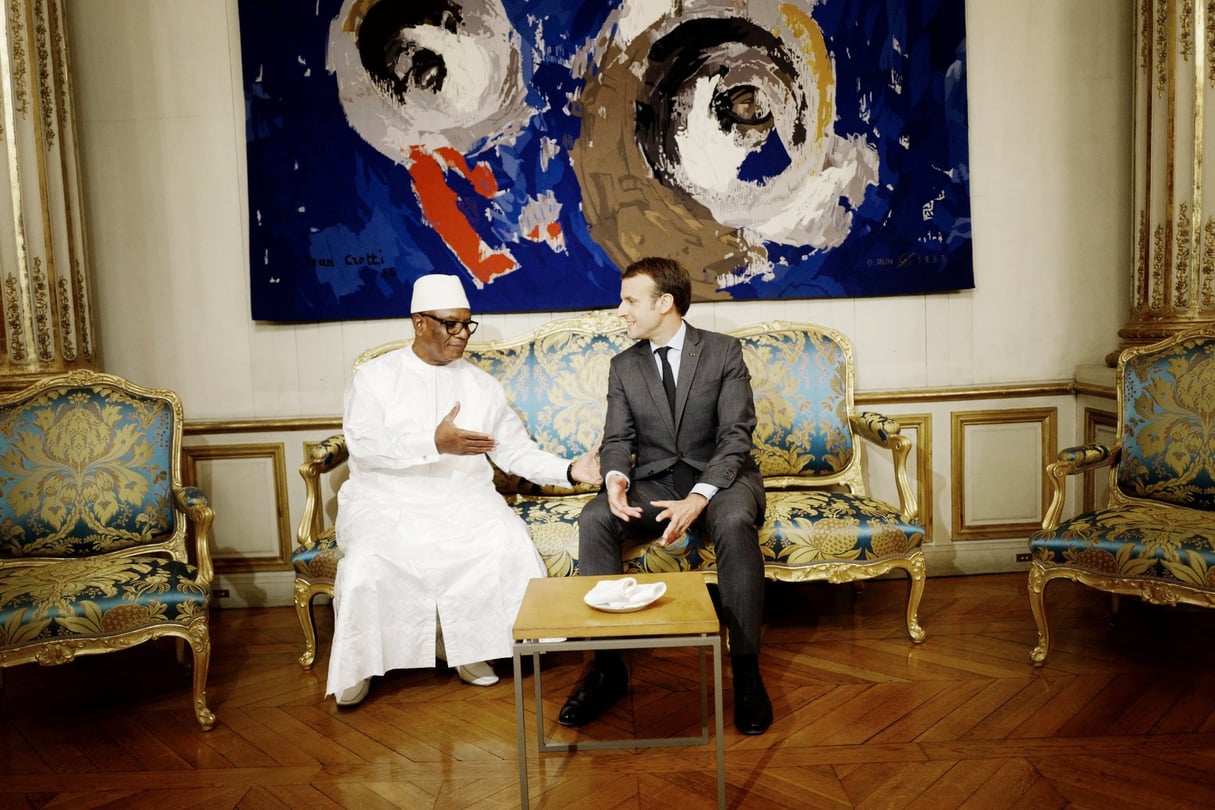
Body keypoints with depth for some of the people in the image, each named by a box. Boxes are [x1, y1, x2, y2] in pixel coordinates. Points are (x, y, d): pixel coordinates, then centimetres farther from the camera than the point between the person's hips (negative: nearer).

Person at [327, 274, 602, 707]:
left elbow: (518, 451, 8)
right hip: (387, 499, -2)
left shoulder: (482, 384, 13)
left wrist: (569, 470, -9)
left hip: (463, 498, 2)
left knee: (509, 543, -26)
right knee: (369, 557, -31)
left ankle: (469, 646, -3)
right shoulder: (374, 376, 3)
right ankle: (356, 663, -3)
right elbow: (363, 445, -13)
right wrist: (435, 443, -26)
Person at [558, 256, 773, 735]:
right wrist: (615, 477, -22)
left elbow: (736, 436, -11)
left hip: (720, 479, -3)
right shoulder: (623, 366, 10)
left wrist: (698, 498, -28)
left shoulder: (723, 352, -2)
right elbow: (618, 438, 4)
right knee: (594, 520, -26)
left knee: (735, 522, -37)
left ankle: (746, 670, -24)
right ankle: (607, 666, -18)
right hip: (654, 483, 3)